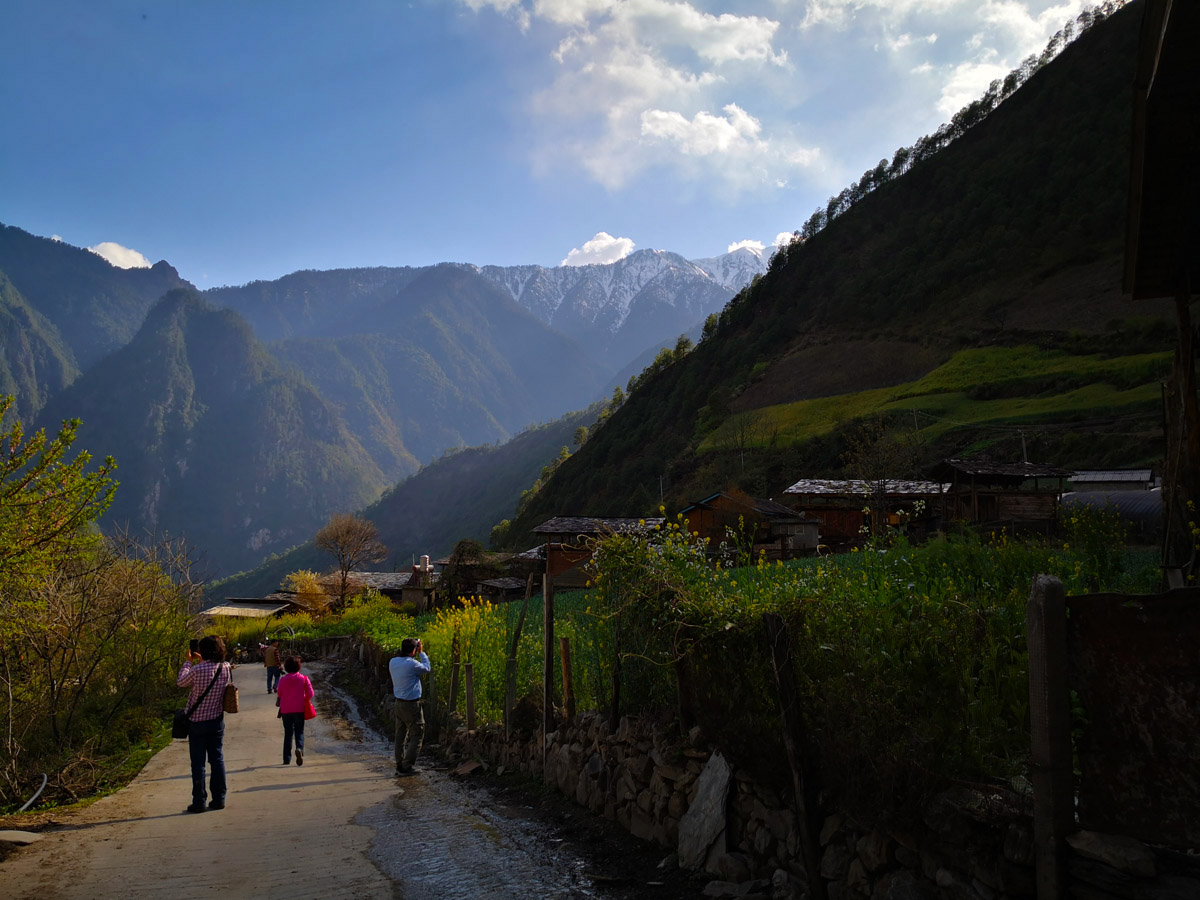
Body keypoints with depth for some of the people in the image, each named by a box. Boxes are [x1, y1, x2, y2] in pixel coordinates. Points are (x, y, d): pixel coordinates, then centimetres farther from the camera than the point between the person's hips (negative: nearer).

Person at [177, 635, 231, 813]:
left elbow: (180, 682, -1)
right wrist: (201, 661, 16)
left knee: (198, 762, 3)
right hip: (217, 720, 4)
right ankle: (219, 799, 14)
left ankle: (199, 802, 5)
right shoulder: (225, 668, -5)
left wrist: (188, 662, 9)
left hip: (197, 722, -4)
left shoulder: (197, 670, -20)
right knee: (217, 759, 11)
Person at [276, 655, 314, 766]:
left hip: (286, 710, 1)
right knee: (299, 732, 5)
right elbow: (310, 694, -7)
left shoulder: (283, 680, -2)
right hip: (299, 709, -1)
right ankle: (299, 748, -26)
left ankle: (287, 758, 10)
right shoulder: (303, 679, -4)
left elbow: (279, 694, 6)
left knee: (288, 733, 11)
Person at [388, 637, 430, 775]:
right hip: (411, 705, -8)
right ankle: (406, 767, 0)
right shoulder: (412, 664, -21)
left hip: (399, 703, 8)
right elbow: (426, 668, -4)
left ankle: (399, 765, 19)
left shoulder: (393, 662, 0)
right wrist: (422, 653, 5)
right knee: (416, 736, 2)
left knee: (400, 735, 15)